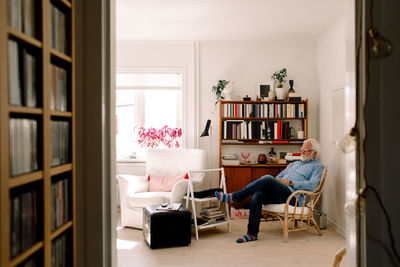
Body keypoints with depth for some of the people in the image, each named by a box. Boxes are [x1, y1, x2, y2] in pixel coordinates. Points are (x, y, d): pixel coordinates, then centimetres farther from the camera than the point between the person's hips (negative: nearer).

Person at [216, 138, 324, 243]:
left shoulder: (318, 166, 13)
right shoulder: (295, 164, 34)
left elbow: (312, 185, -6)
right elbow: (279, 176, 32)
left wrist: (290, 182, -11)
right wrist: (277, 180, 6)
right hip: (278, 194, 6)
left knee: (268, 179, -29)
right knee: (257, 196, -25)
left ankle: (235, 197, -25)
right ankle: (252, 234, -21)